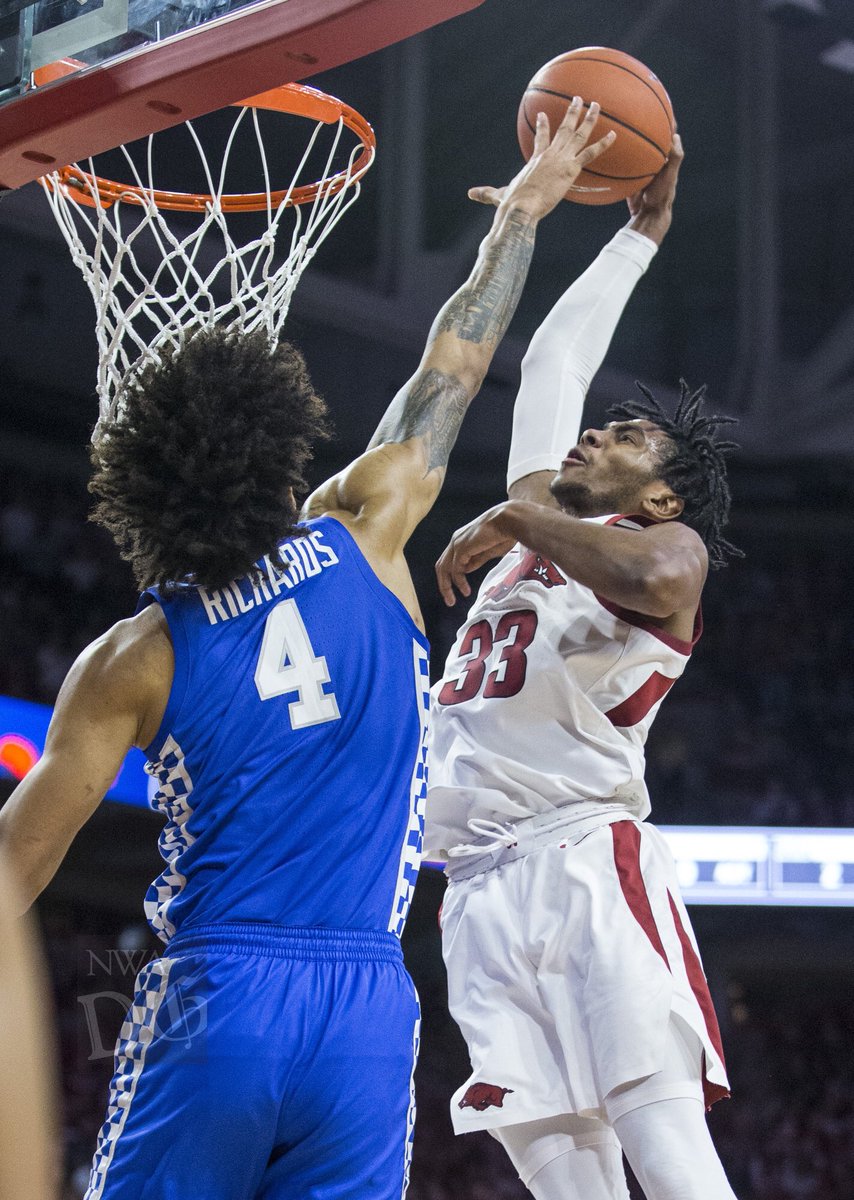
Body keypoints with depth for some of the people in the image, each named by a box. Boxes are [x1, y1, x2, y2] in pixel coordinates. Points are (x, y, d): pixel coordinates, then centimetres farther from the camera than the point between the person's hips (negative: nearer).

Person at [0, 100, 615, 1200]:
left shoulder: (130, 661, 1)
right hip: (369, 1006, 2)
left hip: (213, 996, -2)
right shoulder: (359, 545, 5)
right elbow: (451, 368, 18)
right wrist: (521, 211, 30)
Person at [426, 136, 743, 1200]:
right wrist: (640, 233, 42)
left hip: (587, 863, -6)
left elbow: (649, 576, -22)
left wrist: (514, 522, -10)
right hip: (481, 890, 6)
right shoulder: (541, 516, 27)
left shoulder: (667, 545, 6)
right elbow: (555, 358, 37)